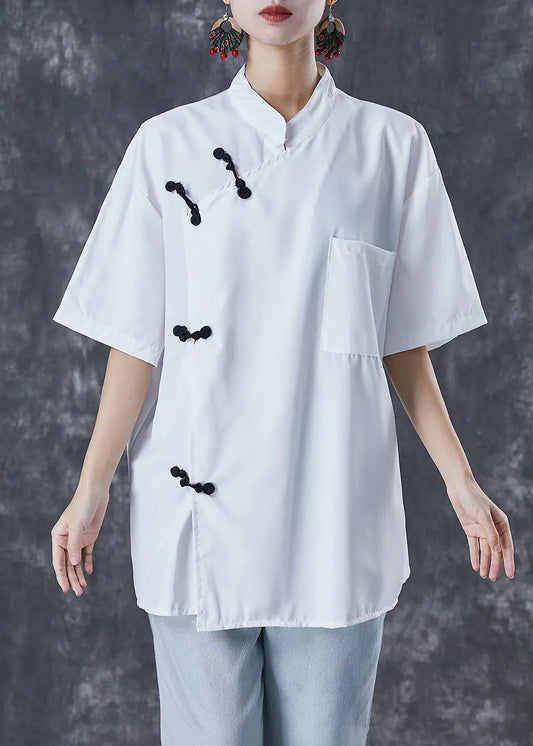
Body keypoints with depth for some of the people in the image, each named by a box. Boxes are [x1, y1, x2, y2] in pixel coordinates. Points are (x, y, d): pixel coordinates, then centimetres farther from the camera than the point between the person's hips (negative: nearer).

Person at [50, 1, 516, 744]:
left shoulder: (392, 144, 4)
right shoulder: (170, 143, 2)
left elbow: (403, 339, 7)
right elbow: (136, 338, 2)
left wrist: (461, 481, 3)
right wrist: (91, 491, -3)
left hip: (332, 510, 1)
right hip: (199, 503, 0)